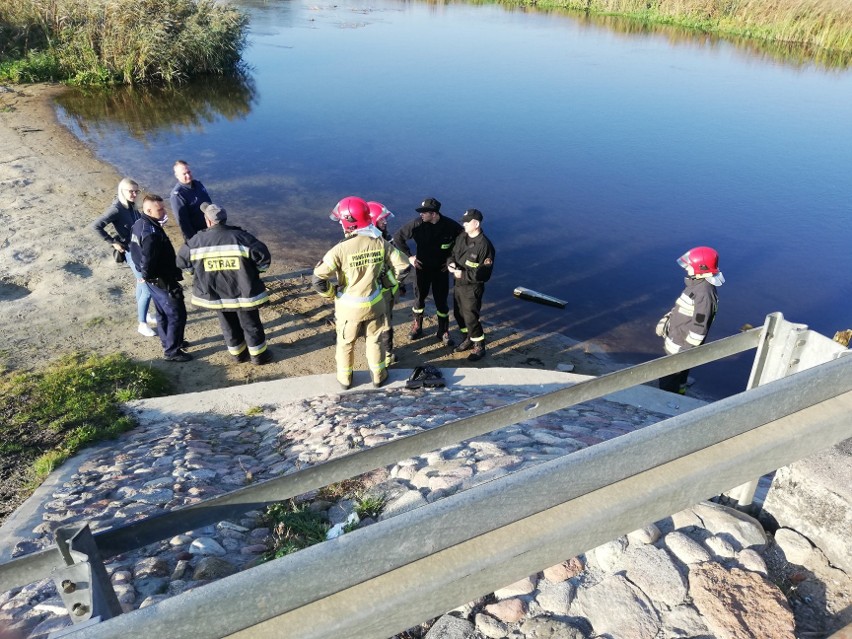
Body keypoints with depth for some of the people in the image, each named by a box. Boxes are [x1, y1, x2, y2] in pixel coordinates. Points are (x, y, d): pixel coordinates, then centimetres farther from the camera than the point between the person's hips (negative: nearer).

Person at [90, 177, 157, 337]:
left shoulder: (131, 206, 1)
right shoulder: (116, 209, -21)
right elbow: (95, 226, -25)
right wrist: (113, 243, -19)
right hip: (132, 252, -8)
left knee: (142, 285, 21)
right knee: (148, 289, -6)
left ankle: (143, 314, 39)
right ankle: (142, 324, 8)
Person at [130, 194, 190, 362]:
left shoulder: (139, 224, 2)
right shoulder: (151, 233, -30)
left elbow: (136, 253, 12)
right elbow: (148, 262, -30)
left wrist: (147, 274, 17)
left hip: (152, 279, 10)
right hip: (162, 281, -10)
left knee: (163, 312, 24)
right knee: (177, 315, 2)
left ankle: (169, 342, 40)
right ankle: (171, 351, 12)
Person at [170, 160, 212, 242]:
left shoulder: (198, 184, 1)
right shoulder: (177, 195, -21)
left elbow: (209, 203, 13)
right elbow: (183, 221, -21)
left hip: (210, 229, 7)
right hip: (195, 235, -7)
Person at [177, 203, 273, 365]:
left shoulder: (197, 240, -7)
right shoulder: (240, 236, -16)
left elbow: (182, 260, 5)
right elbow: (263, 256, -17)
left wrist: (198, 271, 19)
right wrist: (255, 271, 2)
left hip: (215, 294, 3)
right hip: (243, 292, -3)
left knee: (229, 326, 22)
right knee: (251, 325, 15)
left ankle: (238, 353, 39)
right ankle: (258, 355, 28)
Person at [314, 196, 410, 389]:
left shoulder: (341, 249, -27)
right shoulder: (381, 243, -15)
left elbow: (318, 279, -26)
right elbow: (403, 267, -7)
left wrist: (331, 293, -6)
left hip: (348, 307, -2)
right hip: (374, 305, 3)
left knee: (345, 343, 21)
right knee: (374, 340, 24)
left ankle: (345, 378, 39)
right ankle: (378, 375, 40)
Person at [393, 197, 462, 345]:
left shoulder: (450, 226, -17)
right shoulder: (417, 224, -16)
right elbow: (398, 237, -4)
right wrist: (409, 256, -5)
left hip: (441, 269, -1)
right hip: (422, 268, 1)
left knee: (441, 302, 7)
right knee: (419, 299, 13)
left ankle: (443, 332, 22)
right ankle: (417, 328, 32)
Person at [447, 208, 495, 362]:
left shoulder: (485, 245, -23)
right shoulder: (462, 237, 1)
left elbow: (484, 273, -23)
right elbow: (453, 254, 13)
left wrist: (463, 274, -27)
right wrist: (451, 263, -10)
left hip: (472, 288, -8)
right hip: (458, 284, 8)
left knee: (471, 318, -2)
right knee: (459, 314, 20)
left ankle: (479, 347, 18)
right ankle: (468, 340, 41)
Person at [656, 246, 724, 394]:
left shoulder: (704, 293, -27)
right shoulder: (697, 283, 3)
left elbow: (698, 328, -26)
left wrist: (685, 352, -21)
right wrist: (665, 319, 7)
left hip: (681, 346, -9)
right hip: (675, 339, 9)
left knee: (668, 383, 2)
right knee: (678, 377, 24)